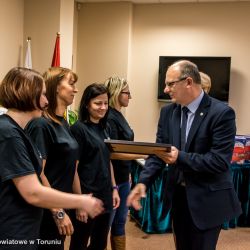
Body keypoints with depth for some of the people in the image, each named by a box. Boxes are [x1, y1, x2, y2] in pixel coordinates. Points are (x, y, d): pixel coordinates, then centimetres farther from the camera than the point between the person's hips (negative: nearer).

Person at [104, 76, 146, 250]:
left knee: (120, 222, 16)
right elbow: (112, 152, -22)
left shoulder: (118, 115, 9)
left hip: (123, 177, 9)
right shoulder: (109, 117, -18)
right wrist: (143, 154, -23)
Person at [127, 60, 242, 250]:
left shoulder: (222, 113, -16)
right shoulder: (168, 112, 2)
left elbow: (220, 161, -21)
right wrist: (143, 182, -11)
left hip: (207, 199, -6)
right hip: (178, 195, 6)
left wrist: (180, 157, -30)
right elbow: (158, 152, 3)